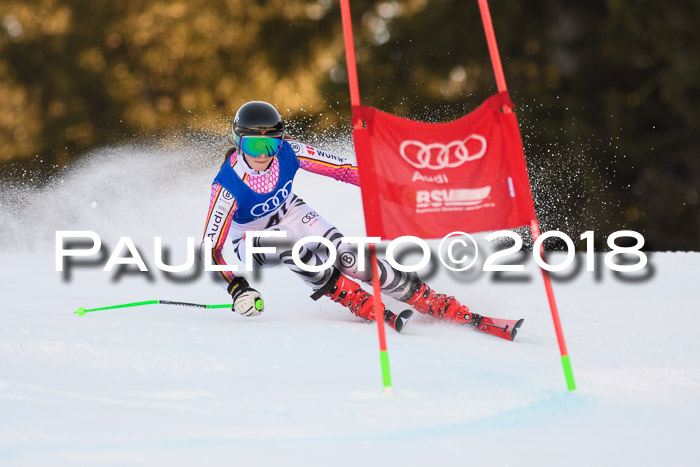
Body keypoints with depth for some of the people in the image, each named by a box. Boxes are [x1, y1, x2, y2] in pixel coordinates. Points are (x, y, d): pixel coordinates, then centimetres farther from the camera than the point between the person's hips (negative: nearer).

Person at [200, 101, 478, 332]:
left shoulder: (286, 152, -24)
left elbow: (342, 169, -15)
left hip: (290, 213, 2)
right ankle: (360, 303, -27)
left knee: (348, 258, -20)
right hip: (252, 243, -2)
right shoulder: (228, 185, -33)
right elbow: (210, 249, -33)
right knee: (285, 240, -37)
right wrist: (236, 288, -48)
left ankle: (437, 304, -15)